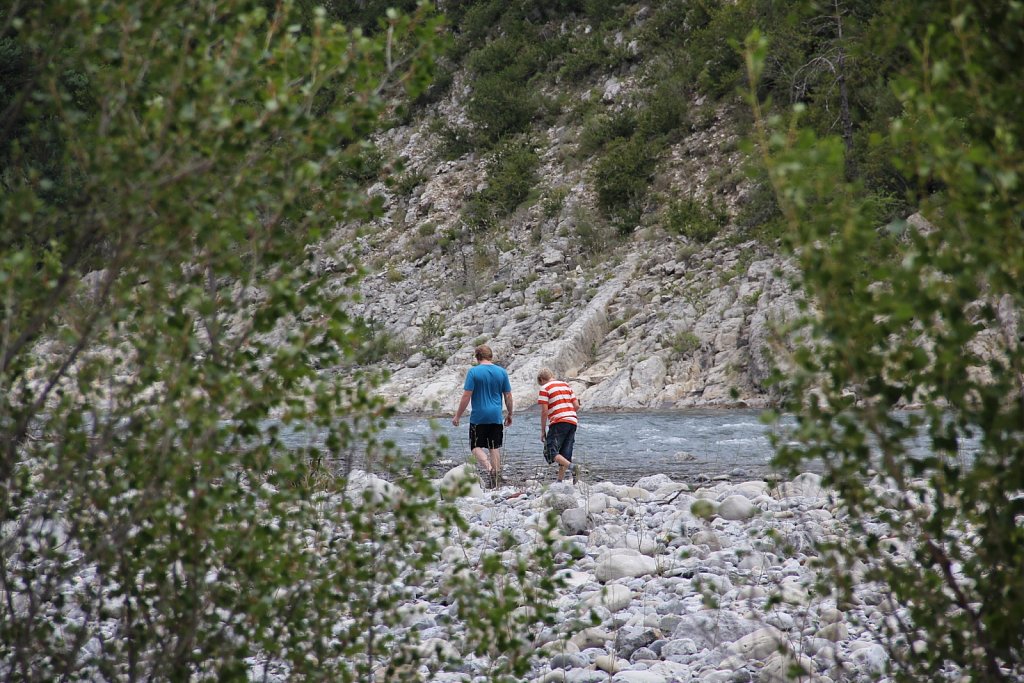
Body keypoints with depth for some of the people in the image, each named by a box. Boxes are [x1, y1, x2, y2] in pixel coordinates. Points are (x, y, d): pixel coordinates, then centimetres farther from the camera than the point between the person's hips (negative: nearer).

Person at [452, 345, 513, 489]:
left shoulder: (473, 372, -8)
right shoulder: (502, 372, 3)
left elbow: (466, 396, -10)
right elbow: (508, 396, 8)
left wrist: (457, 416, -2)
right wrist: (509, 414, 21)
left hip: (478, 416, -4)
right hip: (496, 417, 4)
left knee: (476, 447, 5)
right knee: (494, 448, 11)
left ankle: (489, 468, -21)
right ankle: (494, 482, 12)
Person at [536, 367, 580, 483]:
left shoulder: (545, 389, 1)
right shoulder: (566, 386, 19)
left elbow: (544, 411, -6)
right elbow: (576, 406, 13)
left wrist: (543, 431, -1)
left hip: (558, 423, -7)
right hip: (573, 422, 7)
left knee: (551, 452, -9)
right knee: (565, 454, 11)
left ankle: (572, 467, -29)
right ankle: (560, 480, 7)